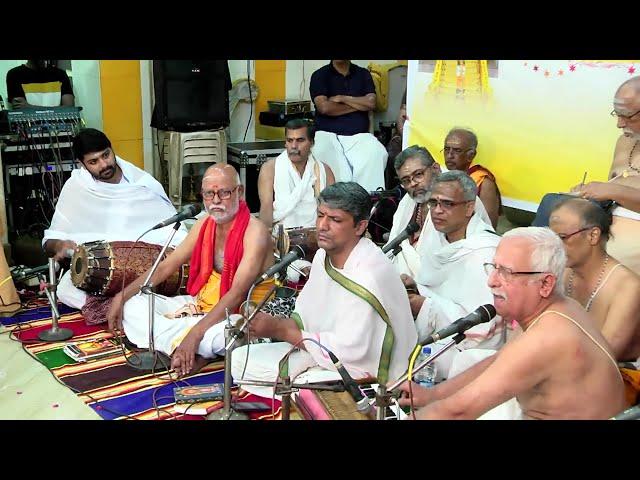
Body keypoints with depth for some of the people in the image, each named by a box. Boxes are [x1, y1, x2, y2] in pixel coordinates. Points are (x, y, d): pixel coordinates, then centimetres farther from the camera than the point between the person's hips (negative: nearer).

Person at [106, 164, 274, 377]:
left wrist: (195, 334, -34)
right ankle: (188, 350, -22)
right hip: (200, 305, 8)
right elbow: (166, 266, 8)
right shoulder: (204, 225, 3)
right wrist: (121, 296, -1)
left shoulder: (254, 231, -19)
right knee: (133, 305, -3)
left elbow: (236, 295, -28)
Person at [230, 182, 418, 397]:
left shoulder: (368, 274, -26)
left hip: (364, 369, -9)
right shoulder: (324, 255, 3)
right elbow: (306, 318, 8)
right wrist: (268, 323, -14)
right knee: (240, 359, 3)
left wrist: (279, 329, -20)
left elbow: (348, 350, -25)